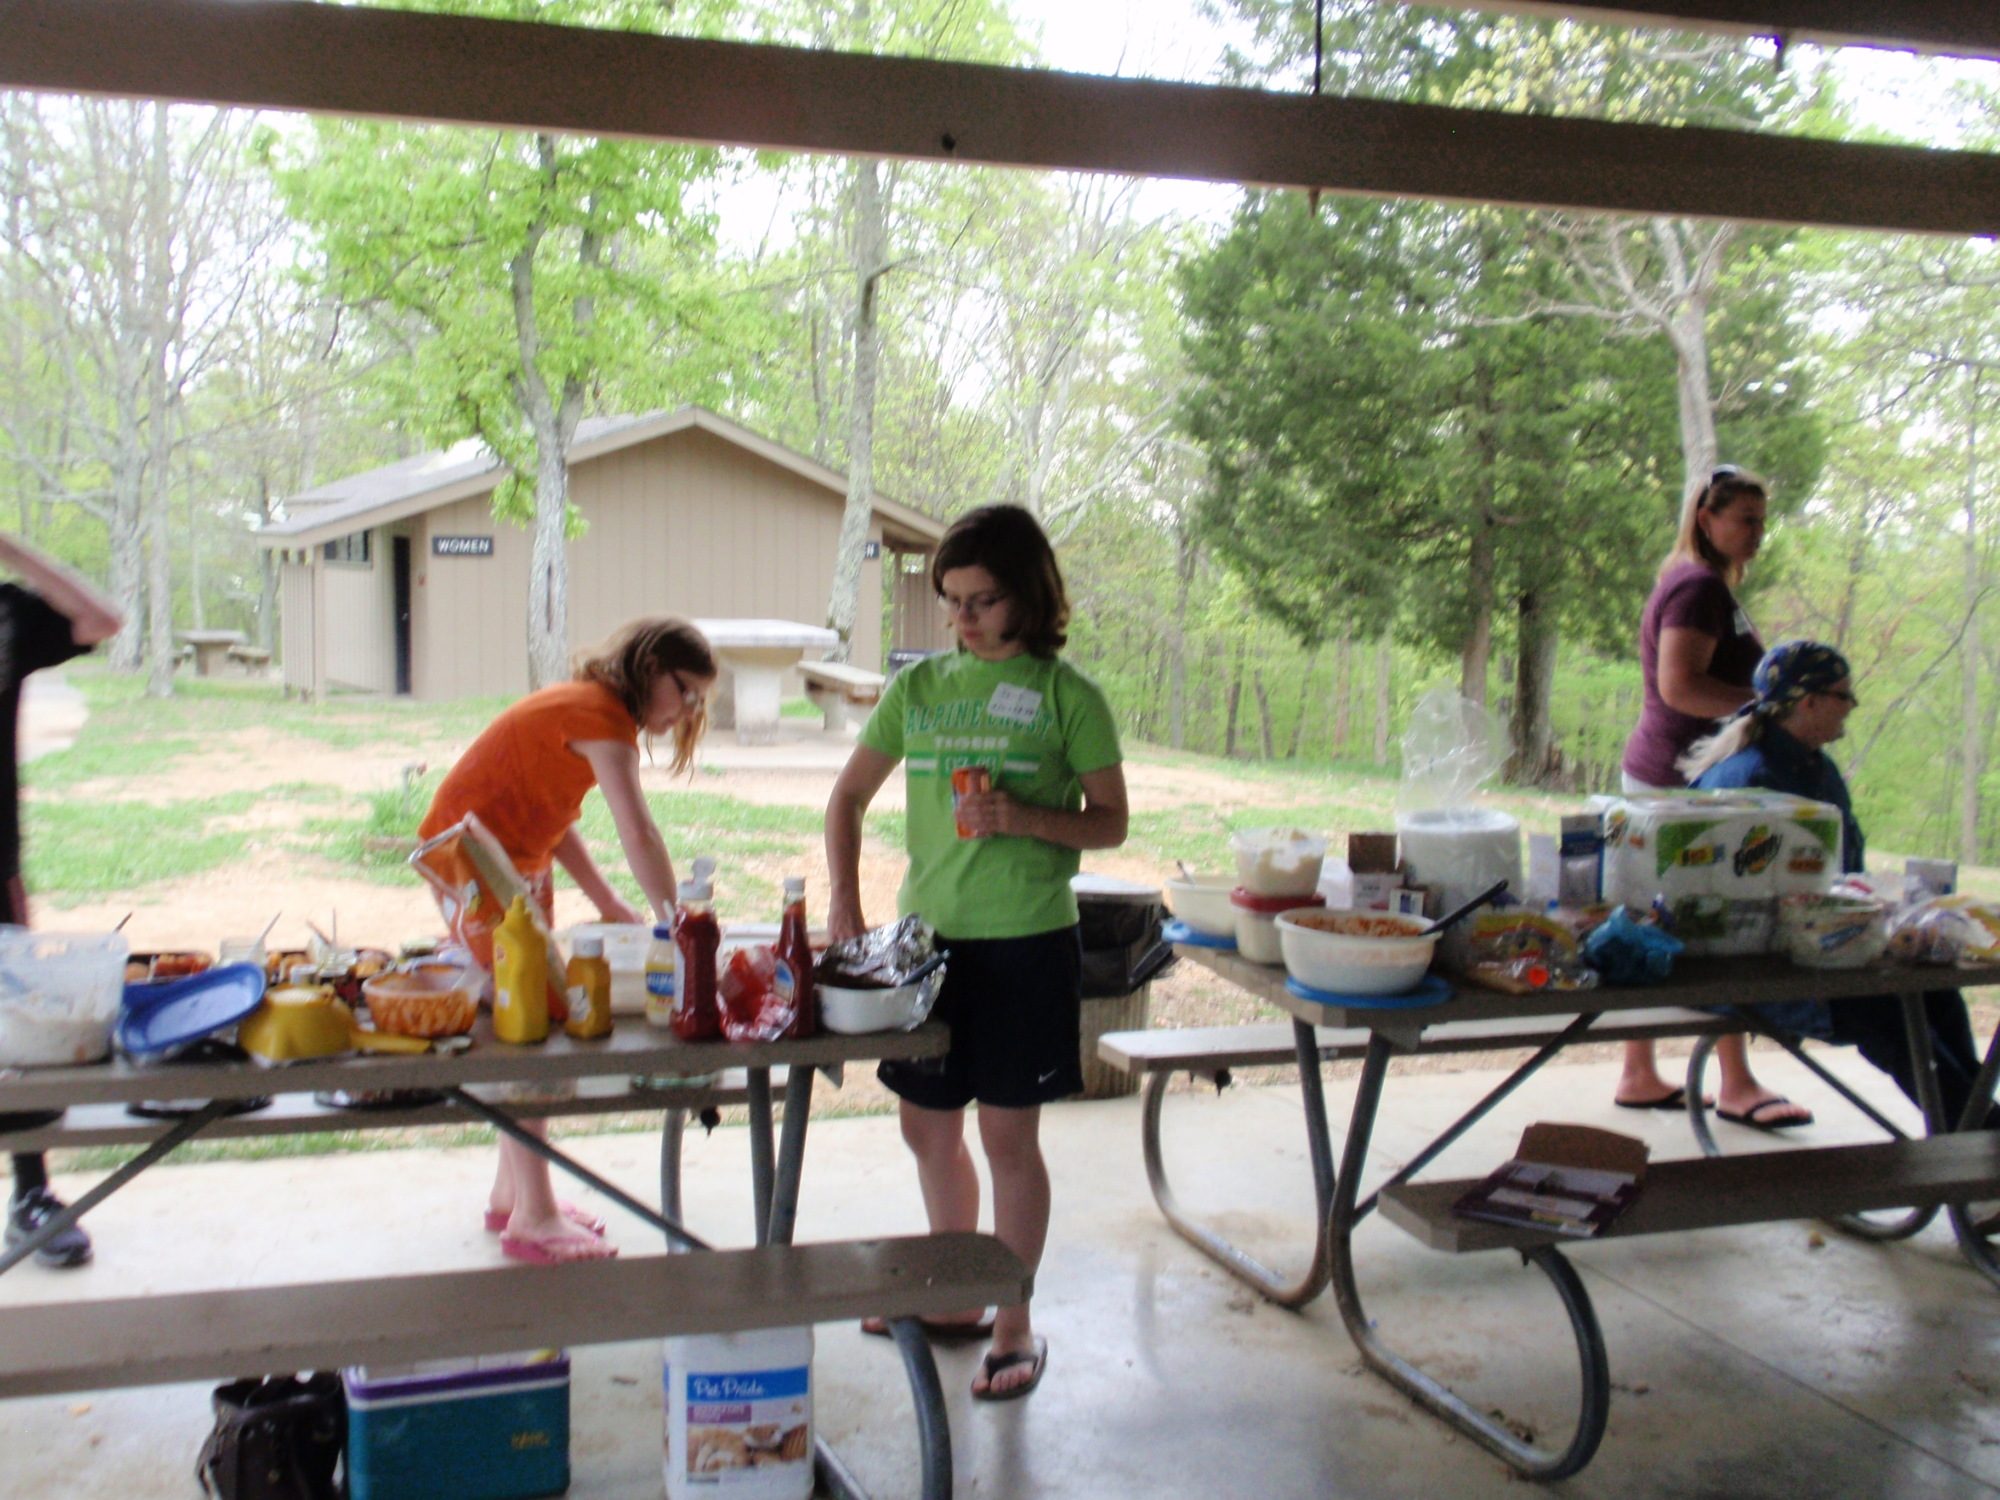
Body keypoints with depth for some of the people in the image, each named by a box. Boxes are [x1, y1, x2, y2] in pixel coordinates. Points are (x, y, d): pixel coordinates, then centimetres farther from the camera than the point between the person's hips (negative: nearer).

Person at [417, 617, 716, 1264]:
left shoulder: (589, 707, 9)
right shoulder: (601, 715, -21)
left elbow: (550, 818, 9)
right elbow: (638, 835, -29)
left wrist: (609, 904, 4)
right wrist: (675, 925, -27)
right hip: (473, 862, -10)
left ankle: (512, 1192, 23)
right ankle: (532, 1219, -1)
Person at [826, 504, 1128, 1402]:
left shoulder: (1065, 695, -5)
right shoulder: (919, 685, 7)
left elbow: (1110, 823, -2)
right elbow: (850, 796, 12)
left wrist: (1025, 819, -20)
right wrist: (844, 901, -1)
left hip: (1026, 941, -5)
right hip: (930, 932, 5)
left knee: (1007, 1134, 3)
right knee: (928, 1129, 14)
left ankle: (1015, 1325, 20)